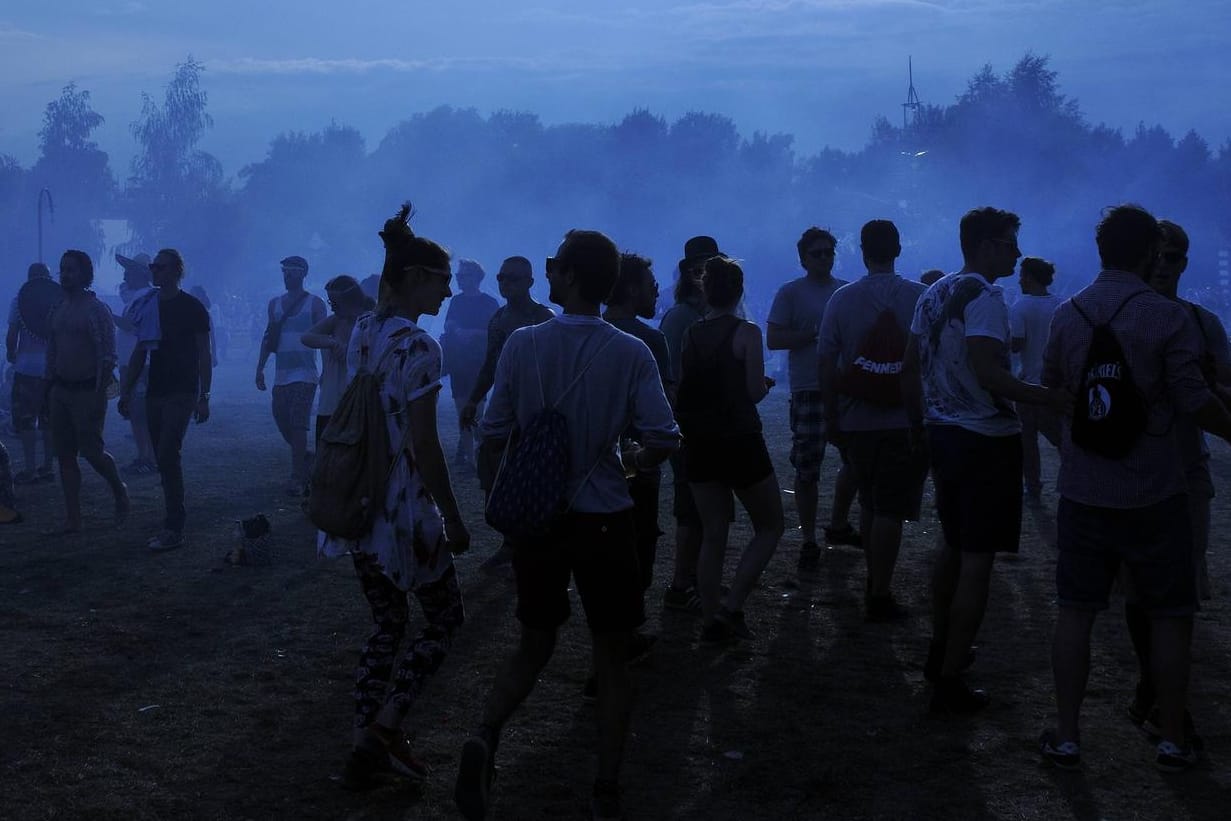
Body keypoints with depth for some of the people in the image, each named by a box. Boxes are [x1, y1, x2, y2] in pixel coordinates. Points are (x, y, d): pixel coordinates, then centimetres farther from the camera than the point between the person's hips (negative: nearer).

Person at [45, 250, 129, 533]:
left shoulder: (96, 309, -10)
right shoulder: (58, 311, 12)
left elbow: (108, 356, -14)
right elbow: (52, 352, 18)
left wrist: (99, 395, -19)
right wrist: (48, 392, 14)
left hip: (87, 390, -7)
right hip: (60, 390, 7)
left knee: (91, 450, -6)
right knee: (65, 455, 5)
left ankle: (120, 491, 22)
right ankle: (72, 519, 9)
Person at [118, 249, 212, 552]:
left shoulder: (192, 308, -5)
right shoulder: (148, 306, 12)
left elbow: (204, 354, -6)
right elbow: (140, 352, 17)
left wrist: (204, 397, -12)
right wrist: (127, 390, 12)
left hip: (181, 393, -6)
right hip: (155, 392, 6)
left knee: (167, 456, -15)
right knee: (165, 460, 6)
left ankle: (173, 530, -13)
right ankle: (175, 523, 12)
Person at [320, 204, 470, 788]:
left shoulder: (361, 331, 6)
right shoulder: (418, 346, -18)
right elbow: (423, 444, -18)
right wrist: (454, 519, -12)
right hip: (405, 508, -8)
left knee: (388, 625, 17)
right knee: (445, 619, 11)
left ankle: (366, 748, 16)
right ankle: (385, 726, 0)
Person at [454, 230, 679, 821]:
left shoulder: (523, 344, -7)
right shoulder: (630, 353, -9)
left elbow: (493, 432, -3)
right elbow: (664, 439, -14)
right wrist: (633, 461, 8)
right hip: (604, 521, -1)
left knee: (534, 645, 18)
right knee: (611, 660, 12)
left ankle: (486, 735, -6)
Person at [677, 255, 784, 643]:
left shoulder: (689, 335, 4)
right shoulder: (746, 333, -10)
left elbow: (683, 389, 4)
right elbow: (754, 391, -15)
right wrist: (767, 383, 7)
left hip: (700, 444, 5)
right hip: (740, 441, -5)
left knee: (712, 535, 12)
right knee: (769, 527, 10)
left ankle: (711, 621, 12)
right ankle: (731, 607, -3)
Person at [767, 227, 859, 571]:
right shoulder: (791, 293, -2)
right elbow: (773, 339, -9)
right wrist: (817, 334, -17)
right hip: (809, 390, -5)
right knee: (807, 469, -3)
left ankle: (838, 525, 30)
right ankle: (809, 541, 6)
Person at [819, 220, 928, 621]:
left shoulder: (843, 298, 0)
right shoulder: (919, 297, -5)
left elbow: (827, 363, 0)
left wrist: (831, 418, 8)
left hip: (858, 420, 2)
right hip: (906, 422, -2)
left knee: (869, 504, 18)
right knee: (890, 509, 0)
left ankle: (874, 582, 27)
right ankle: (880, 596, 0)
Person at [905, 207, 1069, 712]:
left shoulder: (934, 295, 10)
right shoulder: (985, 297, -16)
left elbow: (909, 367, 15)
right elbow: (986, 373, -27)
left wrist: (919, 423, 23)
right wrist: (1051, 399, -26)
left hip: (945, 435, 9)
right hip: (986, 440, -9)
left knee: (953, 547, 23)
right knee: (977, 561, -3)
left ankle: (940, 652, 35)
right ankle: (950, 683, -1)